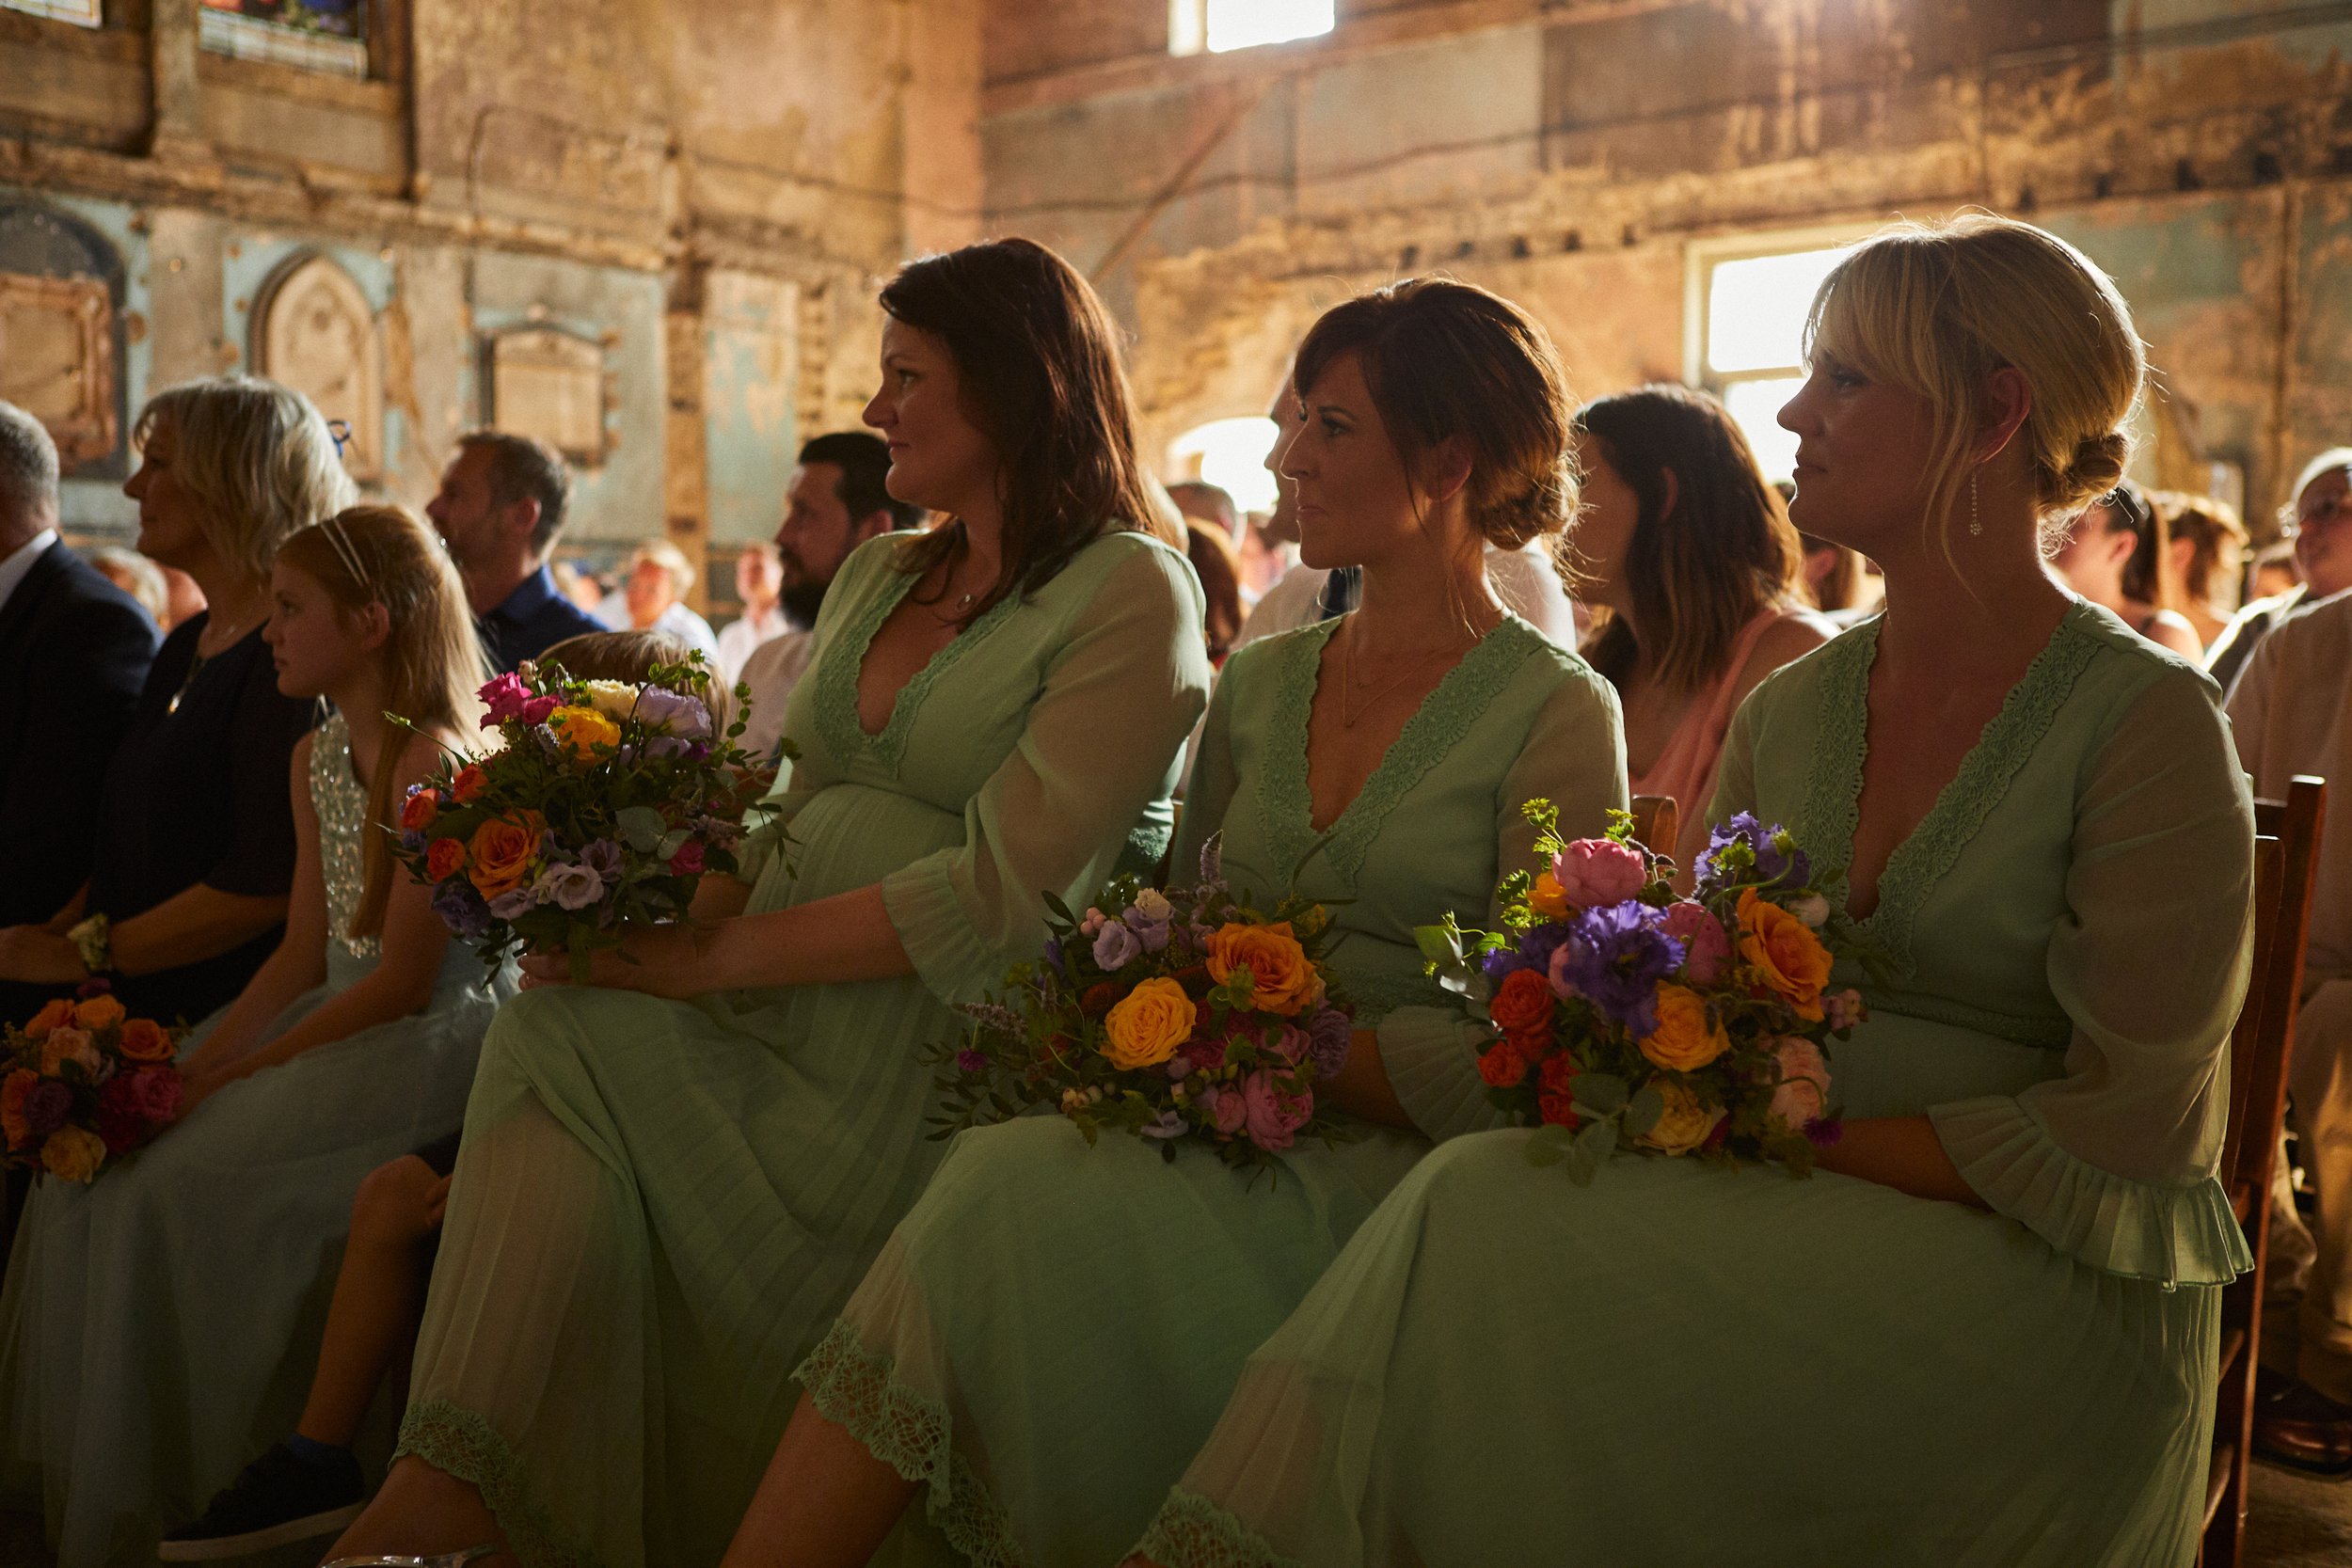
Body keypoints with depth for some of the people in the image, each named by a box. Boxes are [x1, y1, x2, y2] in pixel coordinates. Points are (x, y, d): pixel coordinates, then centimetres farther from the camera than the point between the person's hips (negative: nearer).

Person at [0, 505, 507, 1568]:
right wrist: (197, 1063, -2)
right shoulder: (316, 758, 12)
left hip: (429, 1042, -9)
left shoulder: (437, 760, -17)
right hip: (336, 1023, 9)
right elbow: (306, 953, 10)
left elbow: (403, 982, -18)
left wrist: (243, 1073, -15)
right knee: (90, 1168, -3)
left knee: (181, 1183, -19)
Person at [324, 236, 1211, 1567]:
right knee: (561, 1021, -18)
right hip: (788, 1009, 7)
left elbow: (1005, 894, -17)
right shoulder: (878, 576, 18)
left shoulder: (1133, 593, -8)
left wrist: (722, 955, -17)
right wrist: (674, 911, -6)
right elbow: (802, 822, 15)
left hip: (942, 1048, -7)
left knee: (576, 1041, -20)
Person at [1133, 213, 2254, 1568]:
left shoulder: (2149, 723, -8)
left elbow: (2122, 1132, -12)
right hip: (1800, 1250, 5)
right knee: (1498, 1199, -26)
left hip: (2050, 1294, -5)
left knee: (1495, 1217, -27)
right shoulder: (1788, 711, 9)